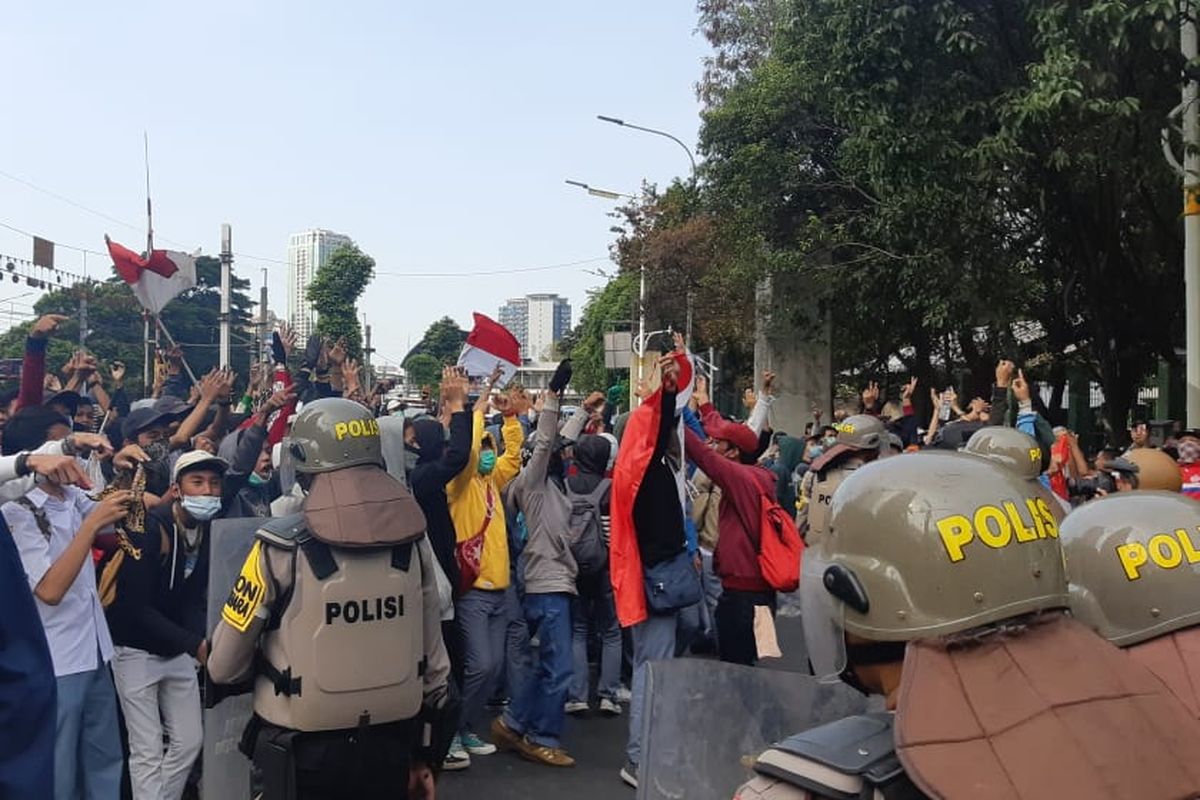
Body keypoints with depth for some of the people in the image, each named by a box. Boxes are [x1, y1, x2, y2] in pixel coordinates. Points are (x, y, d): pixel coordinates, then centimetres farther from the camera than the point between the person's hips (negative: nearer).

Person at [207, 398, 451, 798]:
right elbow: (433, 655, 1)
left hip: (305, 753, -3)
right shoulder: (411, 540, -6)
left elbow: (223, 667, -9)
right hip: (391, 745, 3)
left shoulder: (281, 547, -17)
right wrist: (426, 747, 14)